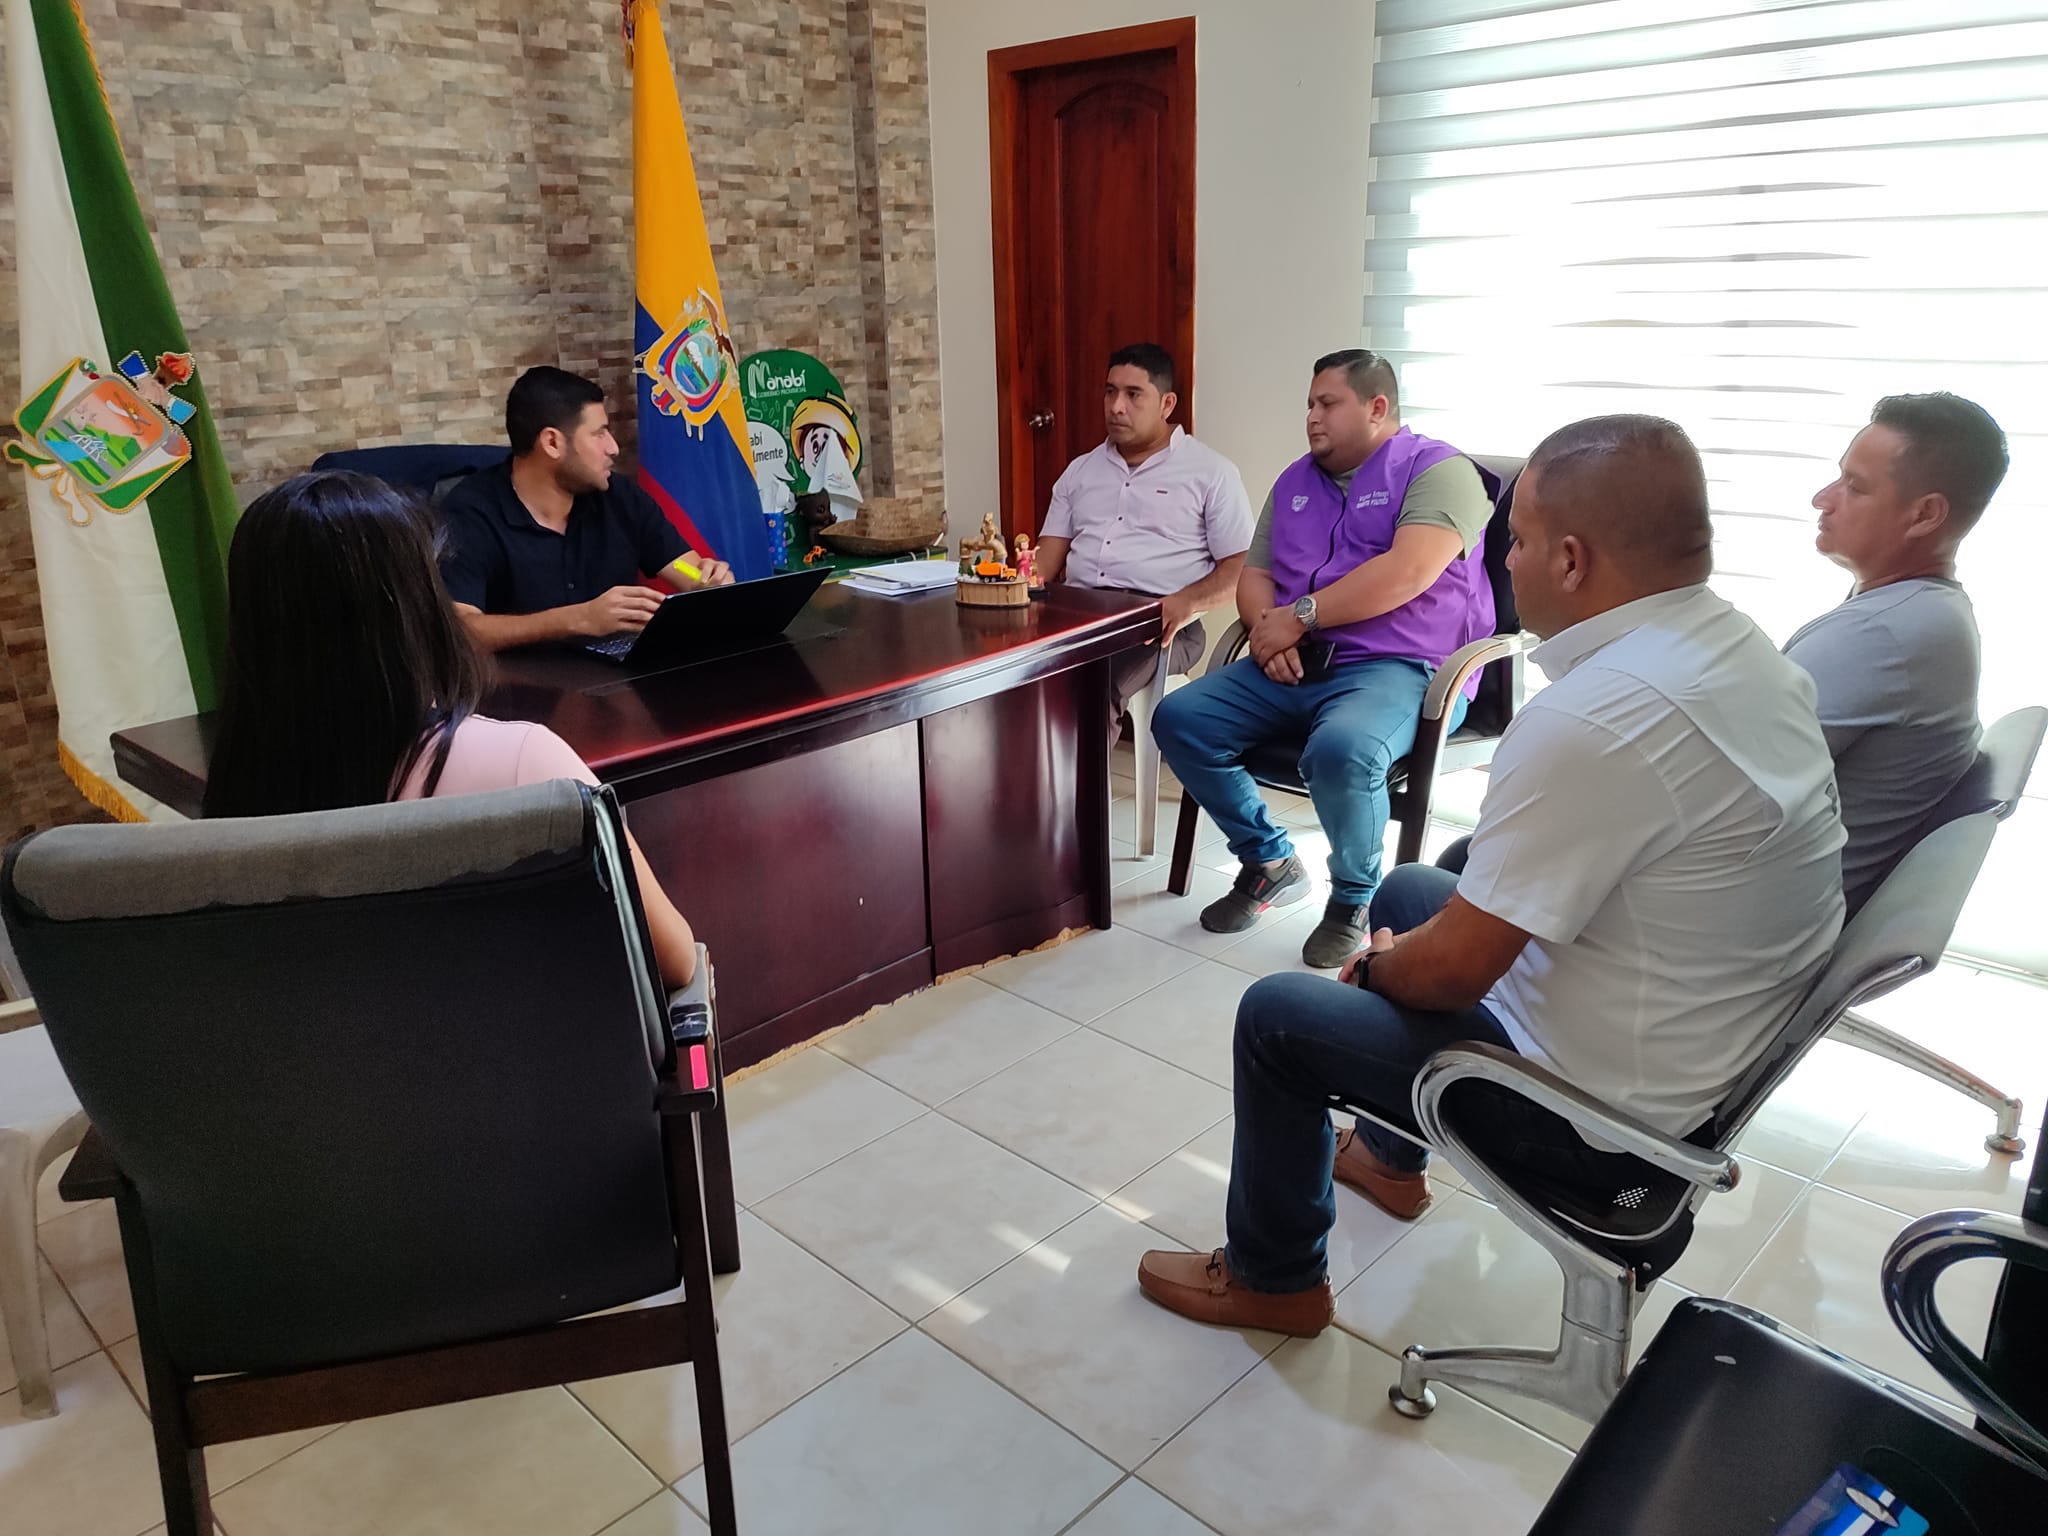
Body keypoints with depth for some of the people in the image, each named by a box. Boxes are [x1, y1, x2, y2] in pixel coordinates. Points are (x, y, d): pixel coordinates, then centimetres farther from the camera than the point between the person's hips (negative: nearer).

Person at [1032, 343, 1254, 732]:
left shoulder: (1211, 472, 8)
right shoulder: (1080, 470, 23)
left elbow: (1240, 568, 3)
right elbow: (1051, 553, 20)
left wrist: (1188, 602, -18)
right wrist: (1028, 577, -5)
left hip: (1157, 620, -4)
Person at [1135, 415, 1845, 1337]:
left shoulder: (1590, 720, -32)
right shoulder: (1744, 650, -2)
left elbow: (1453, 970, -25)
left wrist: (1377, 966, -2)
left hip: (1609, 1105, -9)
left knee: (1277, 1016, 3)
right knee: (1408, 891, 24)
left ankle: (1273, 1279, 26)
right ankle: (1391, 1156, 43)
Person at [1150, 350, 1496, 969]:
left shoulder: (1438, 470, -2)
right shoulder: (1296, 480, 21)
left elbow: (1408, 573, -18)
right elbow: (1254, 576, 20)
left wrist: (1299, 615, -15)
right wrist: (1268, 628, -5)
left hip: (1399, 668, -7)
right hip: (1293, 666, 7)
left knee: (1341, 750, -38)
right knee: (1179, 720, -11)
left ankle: (1354, 900, -8)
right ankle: (1271, 863, 7)